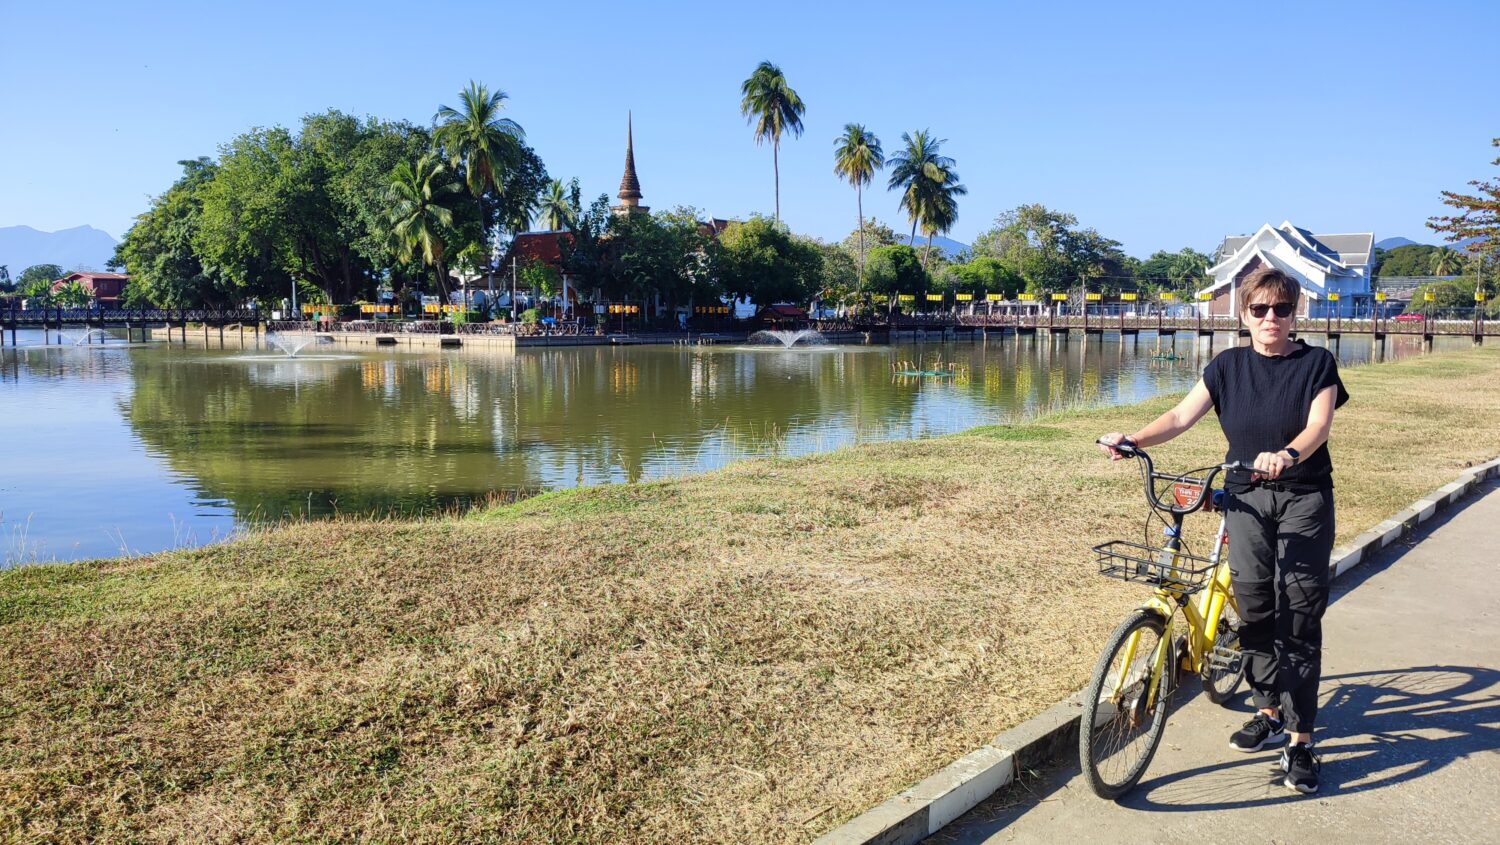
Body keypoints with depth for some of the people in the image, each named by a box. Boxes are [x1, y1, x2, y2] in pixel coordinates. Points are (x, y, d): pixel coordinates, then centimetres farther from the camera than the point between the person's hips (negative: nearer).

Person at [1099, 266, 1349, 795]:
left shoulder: (1316, 363, 0)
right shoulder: (1228, 366, 7)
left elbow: (1319, 424, -14)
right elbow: (1181, 417, -1)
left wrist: (1288, 455, -36)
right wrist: (1132, 440, -18)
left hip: (1304, 498, -2)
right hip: (1247, 497, 3)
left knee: (1299, 617, -5)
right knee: (1254, 609, 4)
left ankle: (1299, 740, 0)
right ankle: (1269, 713, 21)